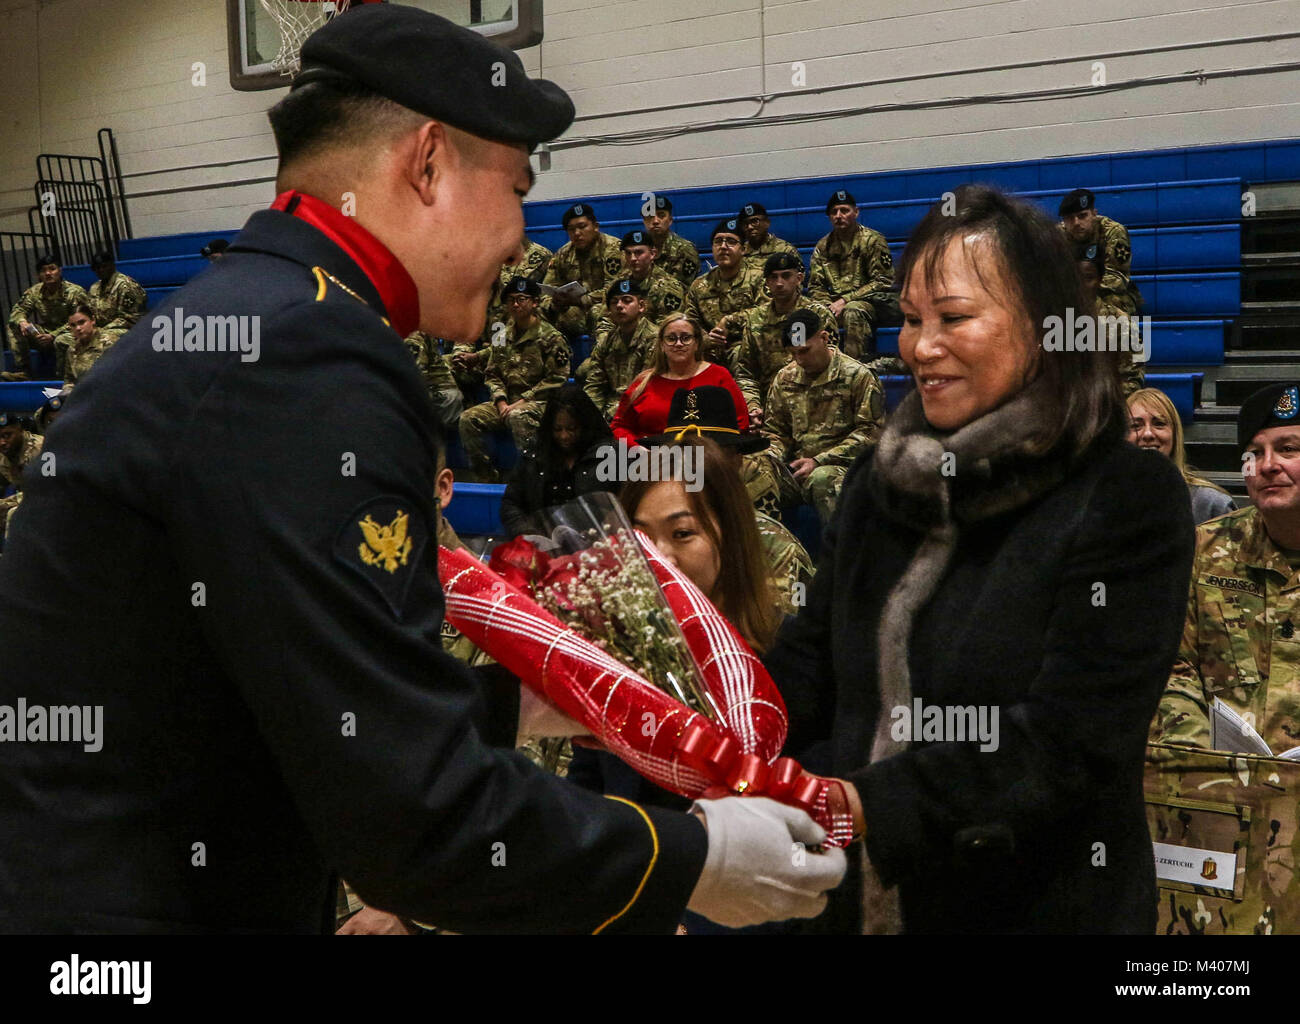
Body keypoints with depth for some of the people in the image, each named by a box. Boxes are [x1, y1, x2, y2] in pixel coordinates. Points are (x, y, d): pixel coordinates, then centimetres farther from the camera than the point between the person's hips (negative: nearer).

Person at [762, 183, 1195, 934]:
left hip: (1044, 906, -5)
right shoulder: (882, 480, 5)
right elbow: (808, 669, 5)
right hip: (864, 897, 5)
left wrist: (864, 804, -30)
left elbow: (1069, 743, -22)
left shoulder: (1130, 500, -14)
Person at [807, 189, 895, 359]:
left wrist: (845, 300, -14)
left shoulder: (872, 240, -1)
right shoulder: (823, 246, 13)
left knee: (853, 312, -38)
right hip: (834, 302, 5)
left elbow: (883, 282, -7)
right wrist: (829, 305, -10)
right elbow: (815, 285, 13)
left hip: (866, 301, -4)